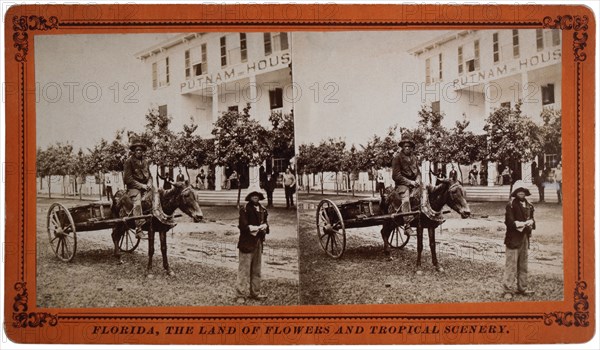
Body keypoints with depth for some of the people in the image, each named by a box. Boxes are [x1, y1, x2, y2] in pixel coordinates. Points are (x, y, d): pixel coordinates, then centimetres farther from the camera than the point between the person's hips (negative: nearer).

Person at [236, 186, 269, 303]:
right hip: (247, 242, -7)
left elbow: (265, 223, 16)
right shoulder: (244, 209, -8)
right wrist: (252, 228, -21)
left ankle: (255, 292, 25)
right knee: (244, 270, -5)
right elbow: (243, 226, -14)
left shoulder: (262, 210, 11)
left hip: (258, 242, 7)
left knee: (256, 270, 15)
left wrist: (264, 226, -6)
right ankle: (241, 295, 0)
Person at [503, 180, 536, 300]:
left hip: (525, 237, 7)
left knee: (523, 265, 14)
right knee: (511, 264, -7)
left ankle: (522, 288, 24)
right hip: (513, 238, -7)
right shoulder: (511, 205, -9)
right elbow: (510, 222, -15)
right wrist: (524, 223, -19)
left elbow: (531, 219, 17)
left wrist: (530, 223, -6)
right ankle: (508, 290, -4)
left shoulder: (529, 205, 12)